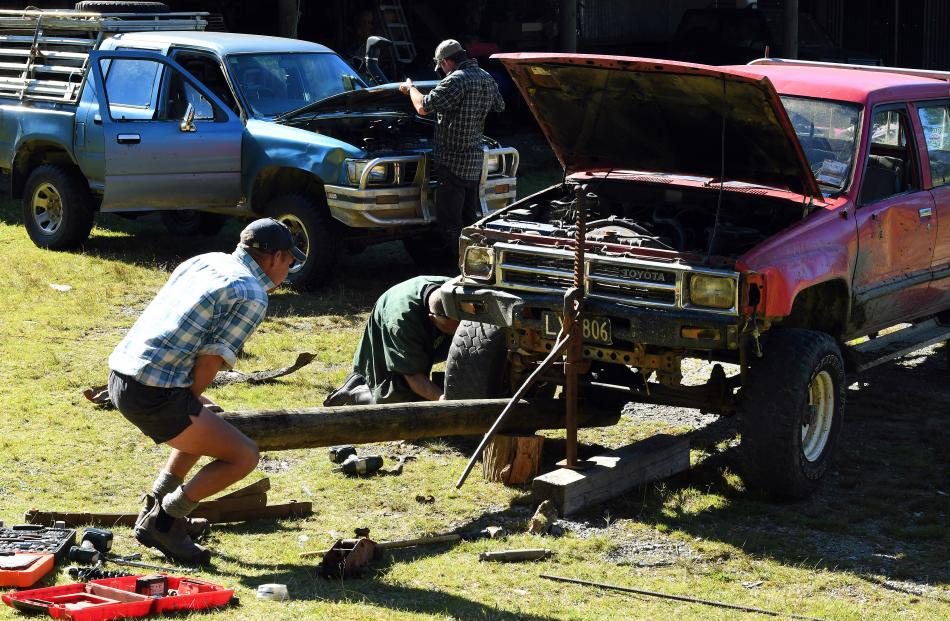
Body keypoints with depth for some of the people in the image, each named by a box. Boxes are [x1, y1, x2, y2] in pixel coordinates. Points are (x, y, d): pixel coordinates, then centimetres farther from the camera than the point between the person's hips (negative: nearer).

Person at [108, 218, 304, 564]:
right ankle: (163, 521, 4)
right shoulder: (253, 296, -5)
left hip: (120, 373, 9)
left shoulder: (204, 261, 19)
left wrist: (195, 402, 23)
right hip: (154, 394, -9)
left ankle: (156, 508, 28)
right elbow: (211, 361, -10)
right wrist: (192, 399, 8)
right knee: (243, 457, -1)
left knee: (204, 426, 32)